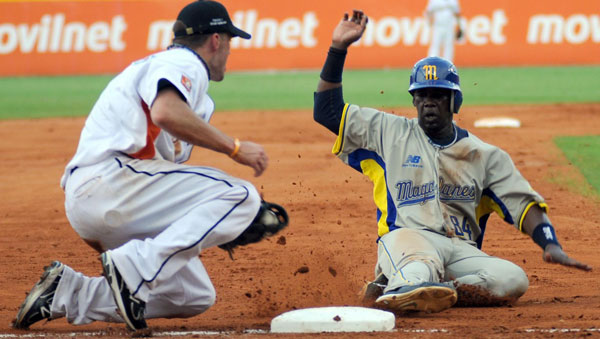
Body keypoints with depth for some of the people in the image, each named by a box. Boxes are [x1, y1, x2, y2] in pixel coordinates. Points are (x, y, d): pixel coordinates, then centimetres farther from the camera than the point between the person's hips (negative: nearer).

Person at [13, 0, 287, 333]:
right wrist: (234, 147, -17)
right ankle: (134, 268, -25)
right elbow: (165, 114, -24)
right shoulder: (183, 63, 1)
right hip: (110, 178, -10)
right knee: (239, 194, -17)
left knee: (195, 297, 9)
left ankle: (67, 293, 5)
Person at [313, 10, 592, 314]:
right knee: (419, 268, -39)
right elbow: (327, 111, 16)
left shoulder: (485, 155, 18)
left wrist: (551, 245, -10)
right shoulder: (389, 133, 17)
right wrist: (338, 48, 7)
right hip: (404, 238, -2)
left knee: (512, 279, -30)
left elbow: (523, 204, 9)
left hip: (462, 251, 2)